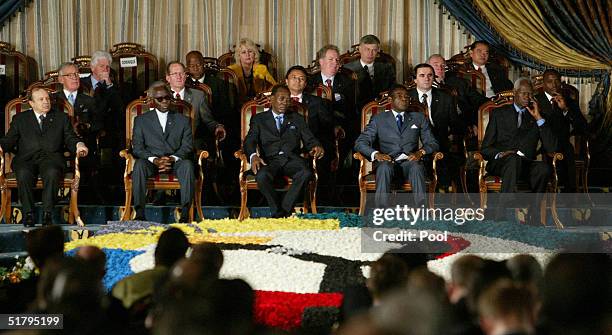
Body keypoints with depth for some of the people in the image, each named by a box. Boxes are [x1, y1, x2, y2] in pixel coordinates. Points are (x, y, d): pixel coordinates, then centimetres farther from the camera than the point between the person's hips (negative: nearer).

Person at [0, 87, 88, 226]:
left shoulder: (61, 117, 21)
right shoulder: (20, 119, 20)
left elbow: (70, 138, 14)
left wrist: (78, 145, -10)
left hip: (51, 157, 0)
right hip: (26, 158, 0)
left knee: (52, 173, -36)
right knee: (23, 174, -34)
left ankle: (47, 213, -32)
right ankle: (28, 214, -27)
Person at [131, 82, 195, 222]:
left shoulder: (182, 120, 17)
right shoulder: (141, 120, 14)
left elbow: (187, 146, 6)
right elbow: (137, 147, 3)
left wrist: (173, 158, -14)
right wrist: (154, 160, -16)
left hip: (175, 162, 0)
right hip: (151, 162, 0)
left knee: (187, 164, -33)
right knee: (139, 164, -33)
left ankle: (185, 213, -37)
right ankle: (139, 213, -38)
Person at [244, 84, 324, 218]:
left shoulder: (297, 119, 23)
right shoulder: (259, 119, 17)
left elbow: (309, 140, 15)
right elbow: (250, 141, 3)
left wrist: (317, 147, -11)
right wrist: (253, 156, -20)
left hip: (291, 158, 1)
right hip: (270, 159, -1)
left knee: (306, 173, -33)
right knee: (262, 176, -37)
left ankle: (285, 209, -24)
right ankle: (277, 211, -21)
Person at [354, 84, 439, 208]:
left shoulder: (419, 118, 21)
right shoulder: (379, 119, 17)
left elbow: (432, 143, 16)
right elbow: (360, 142, 8)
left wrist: (421, 152, -9)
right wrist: (375, 154, -13)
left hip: (410, 162, 1)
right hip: (388, 161, -1)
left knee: (417, 167, -36)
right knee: (384, 167, -37)